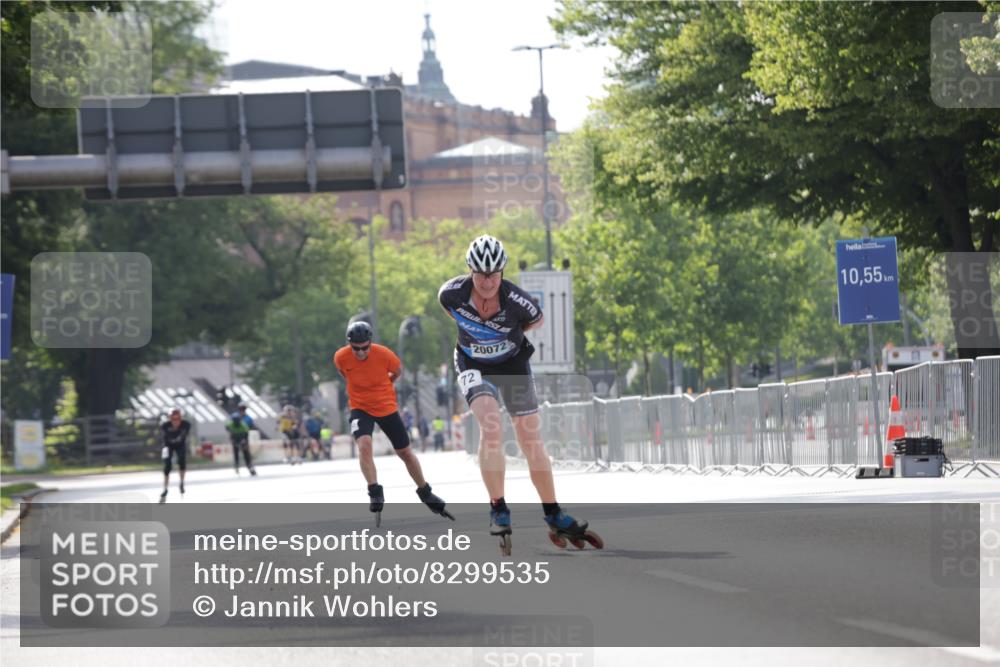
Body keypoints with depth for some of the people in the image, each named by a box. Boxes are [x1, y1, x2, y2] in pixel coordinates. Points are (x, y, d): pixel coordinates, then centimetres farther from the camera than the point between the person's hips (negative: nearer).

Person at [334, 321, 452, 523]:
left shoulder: (384, 354, -22)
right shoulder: (341, 358, -19)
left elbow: (397, 371, 2)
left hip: (387, 407, 1)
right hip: (360, 408, -1)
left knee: (405, 452, 11)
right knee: (364, 444, -28)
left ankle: (425, 494, 28)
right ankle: (375, 494, -21)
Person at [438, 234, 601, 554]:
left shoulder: (518, 302, -28)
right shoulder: (451, 293, -24)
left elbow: (536, 320, -4)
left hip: (513, 364, 1)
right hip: (474, 366, -1)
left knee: (532, 441, 2)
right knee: (491, 426, -26)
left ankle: (554, 518, 16)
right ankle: (498, 512, -20)